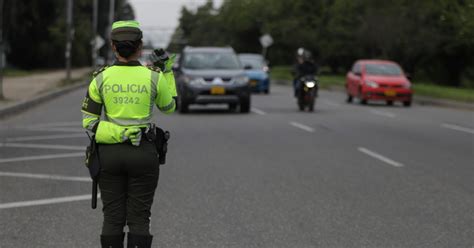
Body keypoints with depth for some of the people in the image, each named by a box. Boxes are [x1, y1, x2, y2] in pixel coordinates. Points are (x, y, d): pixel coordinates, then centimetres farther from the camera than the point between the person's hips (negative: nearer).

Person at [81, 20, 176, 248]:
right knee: (139, 218, 4)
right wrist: (165, 72, 21)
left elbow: (88, 121, -1)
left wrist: (113, 132, 10)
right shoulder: (154, 77, -7)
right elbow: (168, 107, 12)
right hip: (143, 153, -1)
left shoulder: (101, 78, -3)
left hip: (109, 153, 2)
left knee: (112, 217, 8)